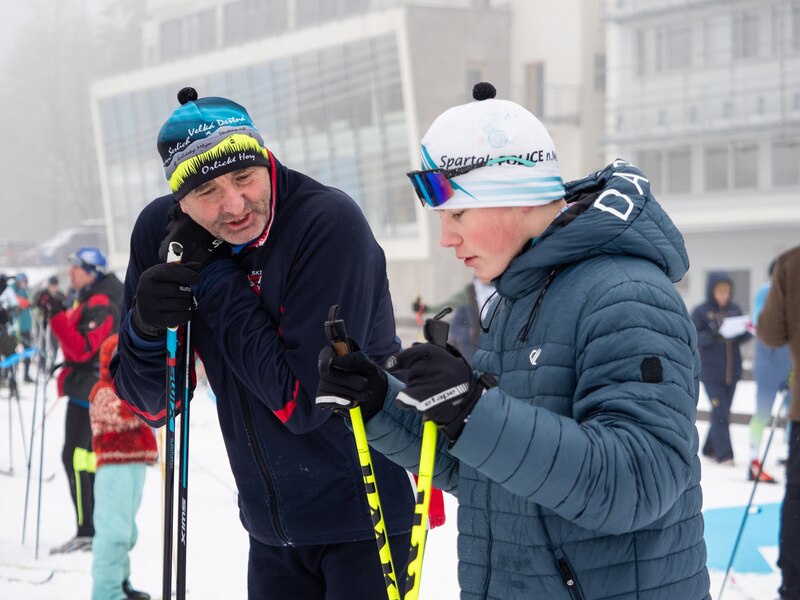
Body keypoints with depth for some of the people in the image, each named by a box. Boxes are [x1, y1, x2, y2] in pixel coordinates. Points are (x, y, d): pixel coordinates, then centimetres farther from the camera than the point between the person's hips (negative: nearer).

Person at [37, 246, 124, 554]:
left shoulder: (99, 306, -17)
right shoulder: (87, 300, 15)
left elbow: (82, 348, -26)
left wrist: (58, 316, -27)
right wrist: (57, 313, 11)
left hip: (88, 387, -11)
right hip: (90, 387, 11)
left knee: (75, 456, -12)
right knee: (88, 456, 14)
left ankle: (86, 532, -12)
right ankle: (98, 525, 21)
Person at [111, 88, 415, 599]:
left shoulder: (330, 222, -22)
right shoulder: (160, 232, -5)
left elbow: (302, 401, -23)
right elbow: (148, 405, 1)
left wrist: (217, 280, -21)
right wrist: (146, 327, -20)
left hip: (364, 513, -5)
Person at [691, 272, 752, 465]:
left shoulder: (735, 309, 7)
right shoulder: (700, 311, -5)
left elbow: (742, 337, 10)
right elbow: (693, 338, -9)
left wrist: (748, 330, -12)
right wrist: (711, 335, -25)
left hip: (732, 370, 5)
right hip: (711, 371, -5)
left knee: (724, 412, 10)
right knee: (720, 413, -9)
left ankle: (710, 449, 24)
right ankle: (724, 454, -6)